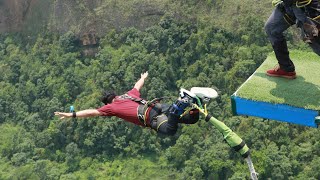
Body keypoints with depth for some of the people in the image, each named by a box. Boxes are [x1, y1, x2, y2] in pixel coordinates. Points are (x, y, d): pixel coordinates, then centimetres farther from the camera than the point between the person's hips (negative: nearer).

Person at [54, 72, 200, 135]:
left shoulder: (111, 106, 18)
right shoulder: (129, 94, 35)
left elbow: (93, 112, 17)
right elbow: (137, 86, 54)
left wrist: (72, 115, 22)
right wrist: (143, 78, 77)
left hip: (151, 116, -6)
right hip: (159, 105, 6)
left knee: (169, 130, -31)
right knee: (191, 119, 0)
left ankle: (179, 106, -41)